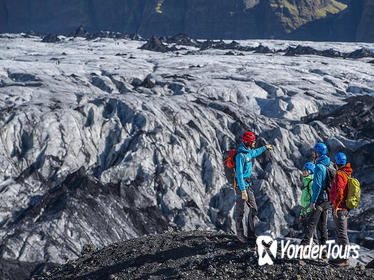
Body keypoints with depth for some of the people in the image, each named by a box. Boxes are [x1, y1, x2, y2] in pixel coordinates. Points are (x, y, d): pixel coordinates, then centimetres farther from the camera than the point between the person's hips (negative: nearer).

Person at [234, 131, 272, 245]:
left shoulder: (248, 152, 9)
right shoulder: (240, 155, -20)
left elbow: (255, 152, 36)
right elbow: (239, 174, -24)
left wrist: (265, 147, 52)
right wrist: (243, 191, -27)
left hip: (248, 185, 9)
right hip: (241, 185, -9)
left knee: (254, 209, 8)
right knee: (240, 211, 1)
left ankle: (251, 234, 15)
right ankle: (240, 235, 11)